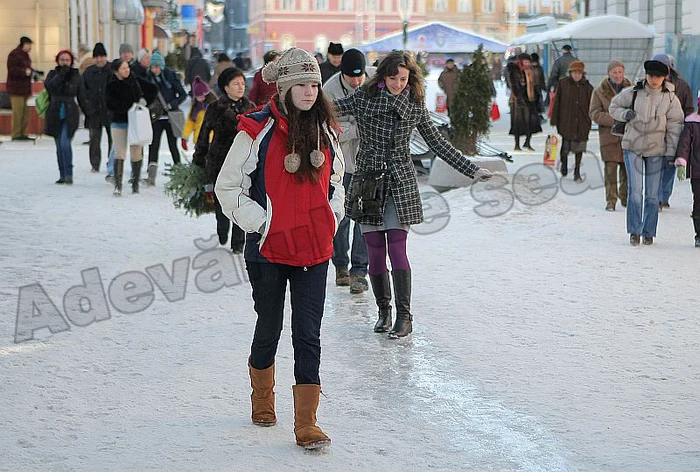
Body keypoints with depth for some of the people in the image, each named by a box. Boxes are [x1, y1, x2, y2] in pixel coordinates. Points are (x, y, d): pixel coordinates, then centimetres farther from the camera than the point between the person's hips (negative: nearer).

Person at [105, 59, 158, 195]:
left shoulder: (136, 80, 4)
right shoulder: (111, 85, -4)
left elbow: (153, 90, 14)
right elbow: (110, 105, -14)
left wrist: (145, 101, 3)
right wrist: (129, 107, -17)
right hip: (119, 123, -2)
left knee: (136, 153, 1)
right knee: (120, 154, -9)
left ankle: (135, 184, 12)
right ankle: (117, 185, -9)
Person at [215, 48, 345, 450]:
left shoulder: (325, 131, 6)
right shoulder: (259, 130, -9)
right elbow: (228, 186, -3)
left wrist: (331, 220, 8)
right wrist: (259, 222, -8)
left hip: (314, 250, 3)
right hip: (269, 250, -3)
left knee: (309, 335, -3)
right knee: (269, 327, 12)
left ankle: (306, 425, -3)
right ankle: (262, 401, 37)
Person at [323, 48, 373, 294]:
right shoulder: (330, 89, -14)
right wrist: (359, 128, -25)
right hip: (341, 161, -1)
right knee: (340, 214, 8)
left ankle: (359, 271, -3)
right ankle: (341, 266, 24)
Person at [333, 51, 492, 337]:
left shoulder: (416, 106, 4)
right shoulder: (363, 98, -1)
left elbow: (439, 145, 10)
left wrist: (472, 170, 8)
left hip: (400, 184, 0)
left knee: (397, 250, -9)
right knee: (375, 252, 2)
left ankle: (404, 317, -7)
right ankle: (384, 311, 18)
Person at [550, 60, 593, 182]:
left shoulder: (588, 87, 3)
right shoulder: (563, 84, -1)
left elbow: (590, 107, 9)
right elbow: (556, 103, 1)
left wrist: (589, 122, 7)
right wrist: (554, 121, -2)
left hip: (582, 123, 2)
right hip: (566, 121, -2)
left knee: (579, 148, 5)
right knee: (565, 146, -1)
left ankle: (577, 172, 16)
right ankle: (564, 169, 24)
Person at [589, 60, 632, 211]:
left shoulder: (632, 89, 6)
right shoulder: (600, 91, 2)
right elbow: (594, 113, -3)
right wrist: (614, 120, -15)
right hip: (609, 135, -2)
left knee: (627, 168, 7)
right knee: (610, 168, -8)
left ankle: (625, 197, 24)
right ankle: (611, 201, -3)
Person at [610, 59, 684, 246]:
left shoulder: (670, 98, -2)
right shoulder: (633, 93, -3)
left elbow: (674, 127, 2)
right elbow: (614, 106, 13)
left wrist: (671, 153, -2)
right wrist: (625, 114, -9)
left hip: (656, 150, 1)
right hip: (632, 147, -1)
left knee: (652, 194, 5)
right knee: (635, 190, -9)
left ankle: (648, 232, 16)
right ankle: (634, 231, -1)